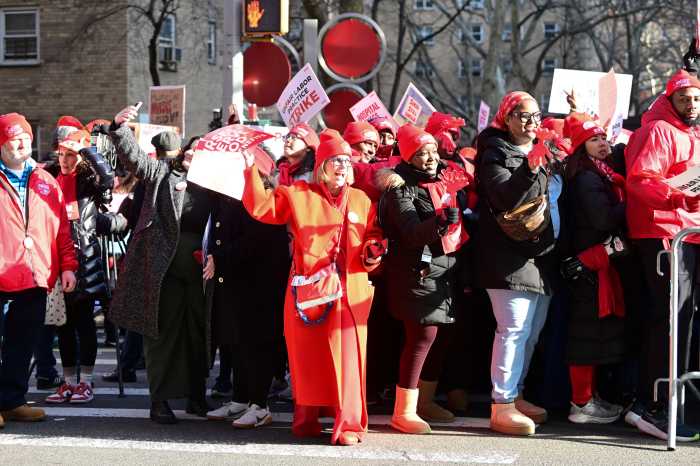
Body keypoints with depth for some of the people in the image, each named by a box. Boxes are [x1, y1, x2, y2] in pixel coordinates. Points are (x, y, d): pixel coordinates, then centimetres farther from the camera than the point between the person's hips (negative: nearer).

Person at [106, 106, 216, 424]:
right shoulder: (163, 173, 6)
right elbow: (133, 157, -7)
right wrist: (119, 127, -21)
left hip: (199, 270, 2)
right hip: (164, 268, -2)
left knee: (198, 332, 9)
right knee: (163, 332, 1)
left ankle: (196, 396, 21)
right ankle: (160, 401, 5)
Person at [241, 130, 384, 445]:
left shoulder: (362, 201, 14)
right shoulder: (297, 195, 7)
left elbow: (372, 239, 20)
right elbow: (262, 207, 0)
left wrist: (372, 254, -1)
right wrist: (251, 172, -6)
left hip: (349, 293, 1)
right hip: (308, 291, -1)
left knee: (347, 356, -5)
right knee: (306, 356, 4)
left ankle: (349, 425, -1)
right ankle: (306, 420, 18)